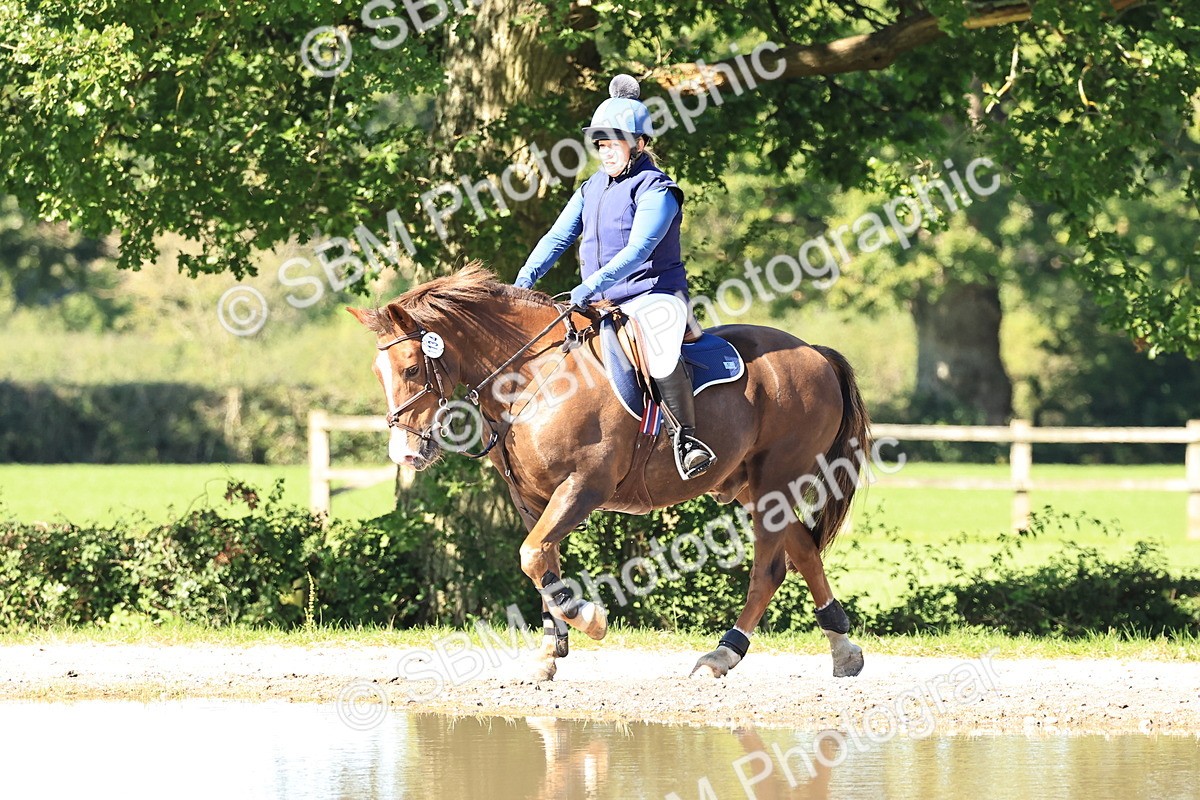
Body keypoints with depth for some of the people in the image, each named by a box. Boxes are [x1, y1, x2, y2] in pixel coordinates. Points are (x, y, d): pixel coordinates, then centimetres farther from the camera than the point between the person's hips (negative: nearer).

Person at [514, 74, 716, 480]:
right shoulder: (591, 190, 13)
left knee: (660, 353, -36)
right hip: (601, 305, 8)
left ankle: (688, 439, -33)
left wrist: (592, 286, -33)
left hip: (653, 294, -8)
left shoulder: (656, 191, -10)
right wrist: (524, 280, -8)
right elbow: (557, 238, 9)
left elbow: (637, 249, -22)